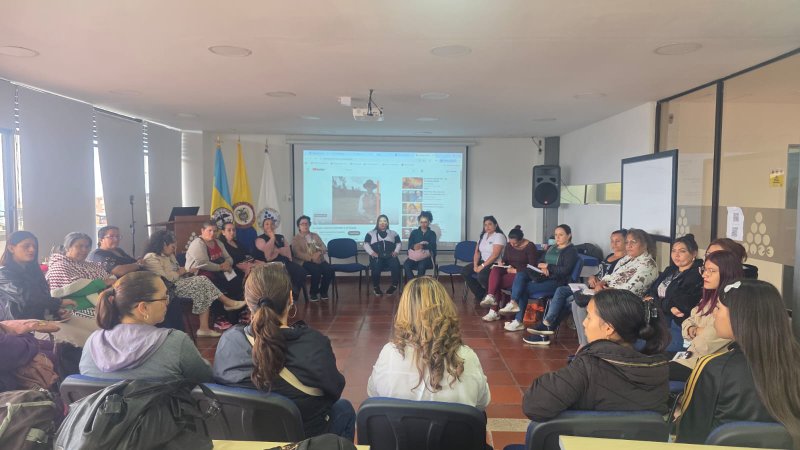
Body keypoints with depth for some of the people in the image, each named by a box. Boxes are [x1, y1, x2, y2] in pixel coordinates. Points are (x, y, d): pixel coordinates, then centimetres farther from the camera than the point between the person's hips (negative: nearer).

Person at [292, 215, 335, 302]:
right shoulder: (296, 238, 7)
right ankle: (313, 293, -10)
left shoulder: (315, 236, 22)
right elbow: (298, 253, -7)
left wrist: (319, 253, -12)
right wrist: (311, 258, -20)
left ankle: (323, 291, -1)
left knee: (330, 270, -25)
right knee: (317, 271, -34)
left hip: (319, 260, 4)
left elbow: (324, 248, 13)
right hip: (305, 261, -4)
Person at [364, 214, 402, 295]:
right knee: (376, 266, -36)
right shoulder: (371, 233, 17)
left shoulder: (393, 233, 24)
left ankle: (394, 285, -20)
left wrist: (396, 251, -1)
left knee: (395, 264, -34)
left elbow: (399, 243, 19)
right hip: (377, 257, -1)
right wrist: (371, 252, -10)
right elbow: (366, 244, 8)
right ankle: (376, 287, -17)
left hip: (390, 257, 1)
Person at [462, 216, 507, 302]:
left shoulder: (499, 236, -11)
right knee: (465, 272, -9)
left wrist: (482, 266, -20)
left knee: (481, 276, -34)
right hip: (483, 261, 8)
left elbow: (495, 255, -20)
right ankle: (480, 295, 4)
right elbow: (477, 252, 10)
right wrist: (475, 265, -6)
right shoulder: (483, 236, 13)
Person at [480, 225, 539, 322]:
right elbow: (505, 260, 17)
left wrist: (515, 270, -18)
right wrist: (501, 262, -9)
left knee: (496, 282, -26)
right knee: (495, 270, -29)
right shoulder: (509, 245, 8)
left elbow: (533, 267, -13)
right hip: (509, 270, 6)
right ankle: (491, 297, -41)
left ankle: (493, 311, -23)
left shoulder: (530, 246, -9)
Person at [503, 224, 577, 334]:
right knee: (520, 275, -16)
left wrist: (547, 266, -12)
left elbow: (565, 270, -17)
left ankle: (518, 321, -14)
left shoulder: (571, 251, -5)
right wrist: (542, 267, -7)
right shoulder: (552, 248, 19)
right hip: (544, 276, 8)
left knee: (525, 288, -21)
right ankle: (513, 303, -27)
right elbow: (540, 262, 16)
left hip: (557, 281, -8)